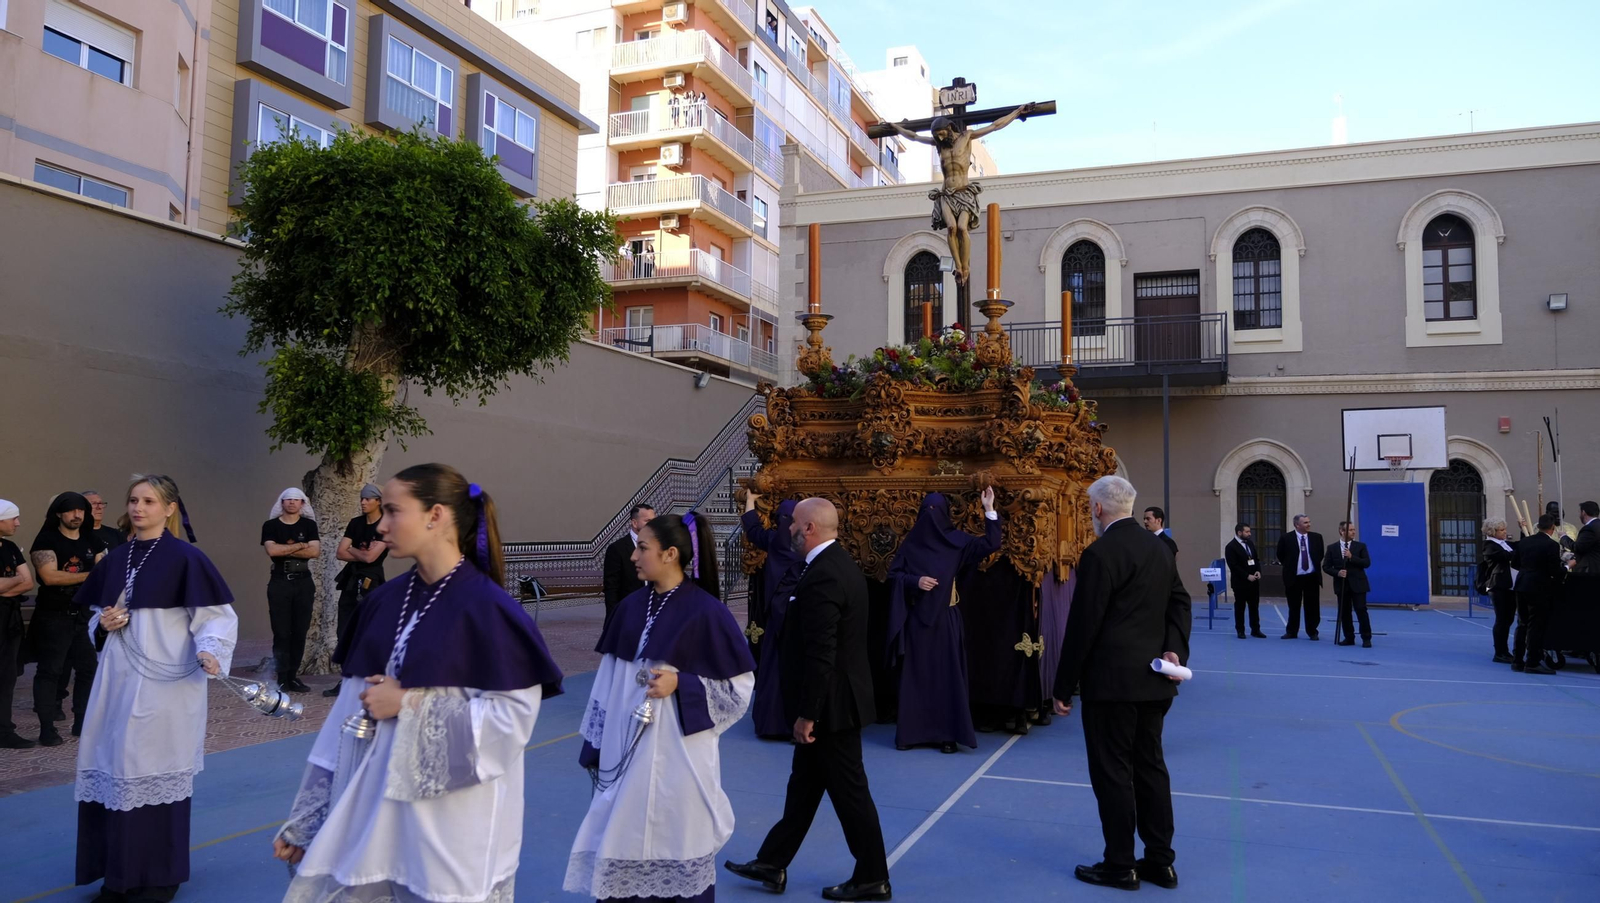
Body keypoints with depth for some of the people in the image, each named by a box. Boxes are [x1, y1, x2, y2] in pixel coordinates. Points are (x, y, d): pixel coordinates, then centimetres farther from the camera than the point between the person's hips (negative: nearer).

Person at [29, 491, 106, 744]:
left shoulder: (92, 542, 10)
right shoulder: (46, 540, -8)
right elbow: (49, 576, -19)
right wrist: (88, 576, -14)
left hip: (84, 615, 6)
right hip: (54, 617, -6)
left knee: (88, 668, 9)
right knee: (50, 671, -3)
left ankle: (82, 722, 19)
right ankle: (47, 729, 1)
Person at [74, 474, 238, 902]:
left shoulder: (185, 558, -10)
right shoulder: (116, 558, 10)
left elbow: (217, 615, -11)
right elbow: (97, 614, 22)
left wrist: (209, 651, -29)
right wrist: (103, 624, -1)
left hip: (166, 684, -6)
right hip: (118, 679, 6)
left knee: (156, 771, 0)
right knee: (112, 768, 8)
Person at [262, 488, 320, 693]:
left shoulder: (309, 525, 6)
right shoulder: (270, 526, 3)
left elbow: (315, 551, -7)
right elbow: (272, 550, -14)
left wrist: (285, 550, -10)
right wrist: (300, 545, -9)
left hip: (303, 582, 2)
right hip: (280, 583, -2)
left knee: (300, 632, 4)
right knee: (281, 632, -3)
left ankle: (293, 676, 12)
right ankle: (282, 678, 1)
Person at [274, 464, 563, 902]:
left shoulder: (487, 608, -14)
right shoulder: (385, 601, 5)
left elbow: (514, 715, -17)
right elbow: (351, 711, 9)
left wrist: (412, 704, -16)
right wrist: (305, 822, 9)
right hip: (371, 810, 6)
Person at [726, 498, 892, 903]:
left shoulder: (821, 577, -23)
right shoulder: (840, 564, 8)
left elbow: (820, 654, -25)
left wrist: (806, 714, -19)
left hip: (830, 703, -10)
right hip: (837, 699, 10)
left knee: (849, 792, 4)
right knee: (803, 786, 18)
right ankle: (772, 863, 30)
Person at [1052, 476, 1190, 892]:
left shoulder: (1100, 553, -16)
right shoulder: (1159, 548, 10)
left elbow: (1082, 625, -16)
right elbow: (1179, 601, 10)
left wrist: (1064, 687, -9)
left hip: (1112, 680, -8)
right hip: (1153, 679, 8)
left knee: (1112, 772, 2)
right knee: (1150, 766, 14)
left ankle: (1120, 866, 11)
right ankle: (1160, 861, 21)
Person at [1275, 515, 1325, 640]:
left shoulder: (1316, 537, 1)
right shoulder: (1286, 538, -7)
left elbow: (1320, 554, 16)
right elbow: (1280, 556, 7)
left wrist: (1315, 566, 13)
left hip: (1312, 577, 2)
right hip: (1294, 578, -2)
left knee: (1312, 607, 5)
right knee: (1294, 607, 7)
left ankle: (1312, 632, 16)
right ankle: (1291, 632, 17)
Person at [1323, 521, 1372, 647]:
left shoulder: (1361, 546, 3)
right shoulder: (1332, 548, 4)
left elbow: (1367, 563, -7)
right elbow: (1326, 566, 3)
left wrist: (1351, 557, -18)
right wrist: (1337, 573, -14)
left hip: (1358, 584, -2)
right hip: (1341, 585, 2)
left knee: (1361, 611, -6)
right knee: (1344, 612, 5)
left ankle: (1366, 638, 3)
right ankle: (1349, 638, 15)